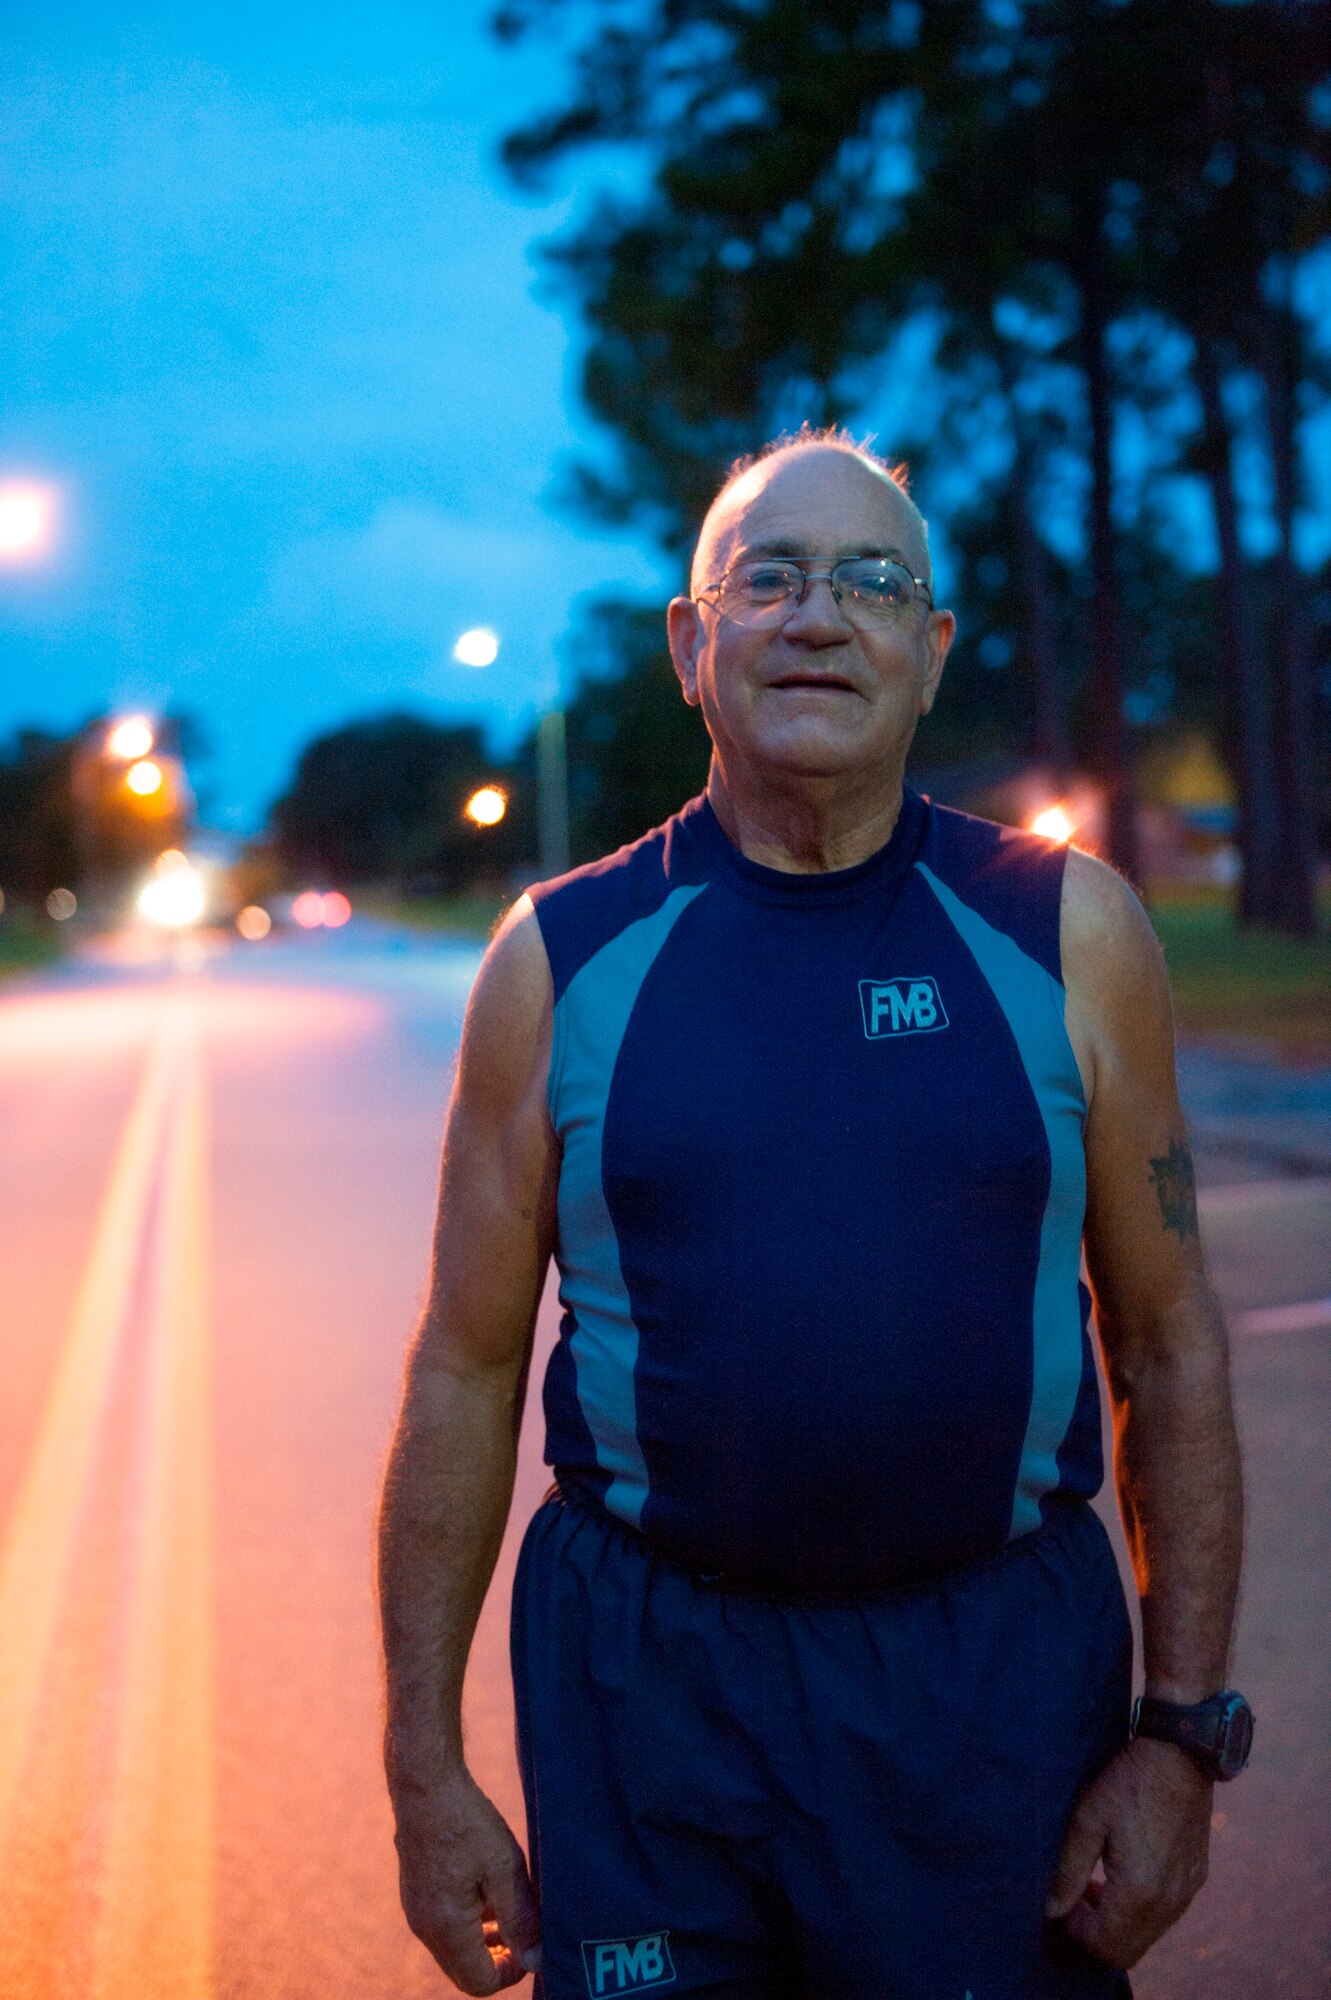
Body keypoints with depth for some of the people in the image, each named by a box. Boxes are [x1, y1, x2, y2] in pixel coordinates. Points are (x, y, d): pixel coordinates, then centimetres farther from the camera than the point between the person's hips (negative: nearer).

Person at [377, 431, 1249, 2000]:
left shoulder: (1066, 934, -1)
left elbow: (1169, 1348, 1)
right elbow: (464, 1375, 1)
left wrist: (1184, 1735, -2)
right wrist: (424, 1772, 0)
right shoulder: (562, 960, -1)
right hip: (646, 1680, 0)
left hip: (1001, 1683, 1)